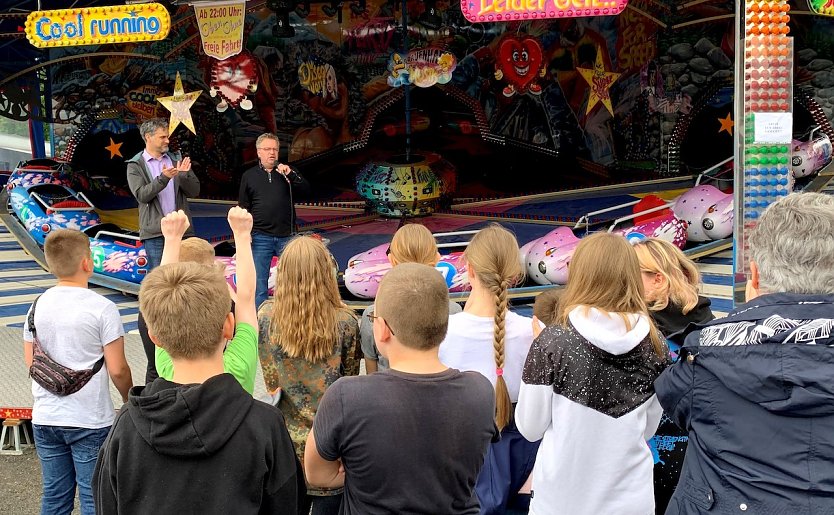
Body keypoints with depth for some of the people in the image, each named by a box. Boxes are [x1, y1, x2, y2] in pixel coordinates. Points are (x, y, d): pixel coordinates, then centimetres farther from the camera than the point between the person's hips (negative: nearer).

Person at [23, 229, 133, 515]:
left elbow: (30, 361, 9)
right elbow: (117, 369, -12)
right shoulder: (102, 308, -15)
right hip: (90, 420, -5)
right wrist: (129, 399, 6)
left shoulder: (38, 305, 1)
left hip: (45, 418, 5)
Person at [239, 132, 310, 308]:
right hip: (260, 237, 0)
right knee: (259, 282, 3)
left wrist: (290, 174, -16)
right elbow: (243, 208, 9)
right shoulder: (249, 176, 8)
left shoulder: (287, 172, 9)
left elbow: (306, 190, -3)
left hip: (287, 236, 0)